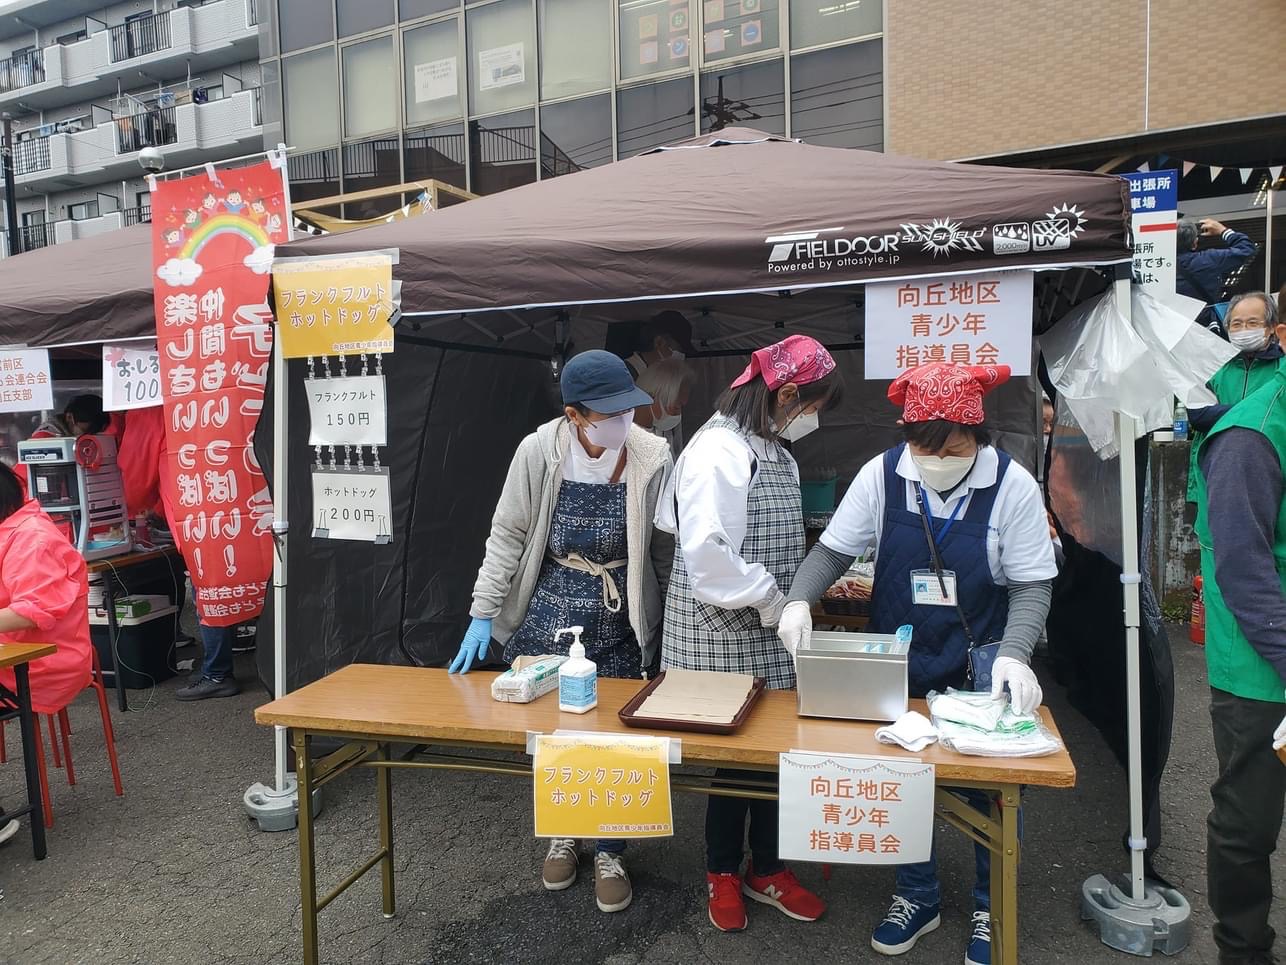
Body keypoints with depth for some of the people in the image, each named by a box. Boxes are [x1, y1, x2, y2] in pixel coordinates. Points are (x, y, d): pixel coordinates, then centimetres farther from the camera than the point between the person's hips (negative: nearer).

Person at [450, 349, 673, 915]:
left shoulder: (652, 457, -13)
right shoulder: (539, 452, -15)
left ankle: (610, 854, 30)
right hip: (551, 611, 0)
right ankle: (561, 835, 38)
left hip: (624, 619, 0)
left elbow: (665, 549, -3)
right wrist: (483, 614, -6)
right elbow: (507, 535, -6)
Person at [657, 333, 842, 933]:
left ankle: (766, 869, 34)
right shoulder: (720, 449, -18)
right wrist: (770, 601, -16)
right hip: (724, 635, -8)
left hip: (768, 634, 8)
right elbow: (707, 551, -26)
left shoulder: (775, 451, 12)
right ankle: (723, 872, 30)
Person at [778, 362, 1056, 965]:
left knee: (990, 790, 12)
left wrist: (1012, 655, -25)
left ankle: (991, 907, 38)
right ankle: (917, 896, 38)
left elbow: (1031, 584, -10)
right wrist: (800, 599, -21)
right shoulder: (881, 474, -11)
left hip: (980, 670, -1)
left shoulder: (1012, 485, -14)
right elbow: (834, 550, -4)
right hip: (898, 667, 2)